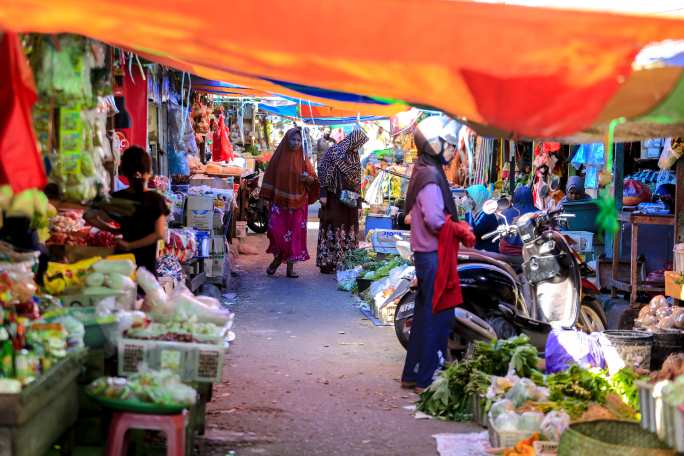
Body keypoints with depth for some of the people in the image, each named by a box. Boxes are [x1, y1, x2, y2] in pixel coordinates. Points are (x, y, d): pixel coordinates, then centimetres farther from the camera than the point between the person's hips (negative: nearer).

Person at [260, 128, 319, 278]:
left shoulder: (303, 159, 4)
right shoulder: (279, 156, 2)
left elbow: (313, 179, 6)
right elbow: (269, 177, 3)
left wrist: (308, 179, -17)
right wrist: (267, 198, -2)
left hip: (298, 203, 1)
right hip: (279, 201, -1)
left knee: (295, 233, 0)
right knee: (276, 230, -11)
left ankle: (290, 267, 7)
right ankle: (277, 258, 15)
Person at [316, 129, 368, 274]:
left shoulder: (355, 157, 12)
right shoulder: (333, 152, -6)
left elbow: (357, 182, 15)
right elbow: (323, 172, -9)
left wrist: (358, 203, 13)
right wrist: (323, 194, -16)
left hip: (349, 200, 6)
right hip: (333, 198, -6)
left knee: (349, 229, 5)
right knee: (332, 229, -4)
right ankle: (328, 263, 1)